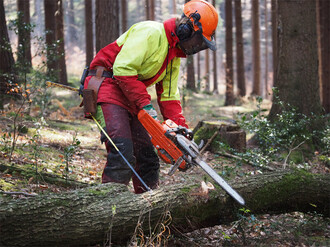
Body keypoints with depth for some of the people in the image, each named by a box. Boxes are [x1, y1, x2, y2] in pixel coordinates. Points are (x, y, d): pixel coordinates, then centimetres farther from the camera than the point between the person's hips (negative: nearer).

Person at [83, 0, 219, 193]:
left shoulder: (175, 56, 15)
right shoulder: (151, 32, -16)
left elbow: (169, 96, 14)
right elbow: (123, 68, -23)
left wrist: (182, 130, 2)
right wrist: (145, 104, -22)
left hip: (131, 99, 10)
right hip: (107, 85, -10)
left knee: (147, 155, 9)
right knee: (122, 152, -23)